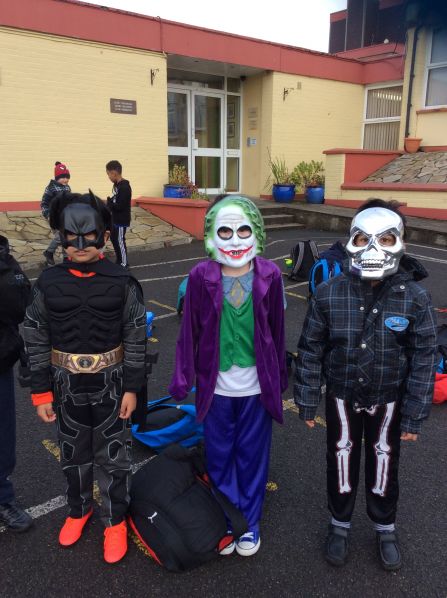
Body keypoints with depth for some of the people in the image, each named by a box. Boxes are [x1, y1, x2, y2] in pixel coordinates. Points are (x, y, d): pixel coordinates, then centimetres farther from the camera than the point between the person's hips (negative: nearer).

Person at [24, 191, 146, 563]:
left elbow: (136, 338, -7)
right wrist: (41, 392, -1)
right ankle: (79, 509, 46)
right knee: (74, 454, 21)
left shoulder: (122, 283, -12)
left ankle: (115, 520, 34)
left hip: (111, 385, -2)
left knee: (112, 455, 12)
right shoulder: (48, 283, -7)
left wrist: (132, 388, -7)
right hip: (67, 385, 2)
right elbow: (36, 340, -1)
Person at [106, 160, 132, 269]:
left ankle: (124, 264, 12)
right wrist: (108, 203, -3)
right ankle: (119, 261, 31)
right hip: (115, 219, 10)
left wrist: (108, 203, -15)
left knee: (120, 241, -1)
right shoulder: (117, 185, 8)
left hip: (121, 221, -10)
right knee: (114, 239, 18)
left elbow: (120, 206, -25)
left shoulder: (124, 187, -22)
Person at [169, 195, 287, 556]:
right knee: (220, 457, 17)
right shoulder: (201, 276, -11)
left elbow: (276, 330, 0)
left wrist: (279, 377, 8)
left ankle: (250, 522, 39)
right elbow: (190, 331, -5)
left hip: (257, 387, 0)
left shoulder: (269, 275, -8)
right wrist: (183, 379, -2)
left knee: (253, 457, 16)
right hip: (215, 386, 0)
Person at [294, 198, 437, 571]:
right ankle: (340, 524, 42)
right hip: (342, 397, 0)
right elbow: (310, 350, -7)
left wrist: (415, 415, -7)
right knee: (341, 463, 17)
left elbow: (424, 359, -9)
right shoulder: (329, 294, -16)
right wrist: (307, 401, -3)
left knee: (384, 466, 19)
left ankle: (385, 528, 46)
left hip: (388, 400, 0)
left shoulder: (414, 298, -16)